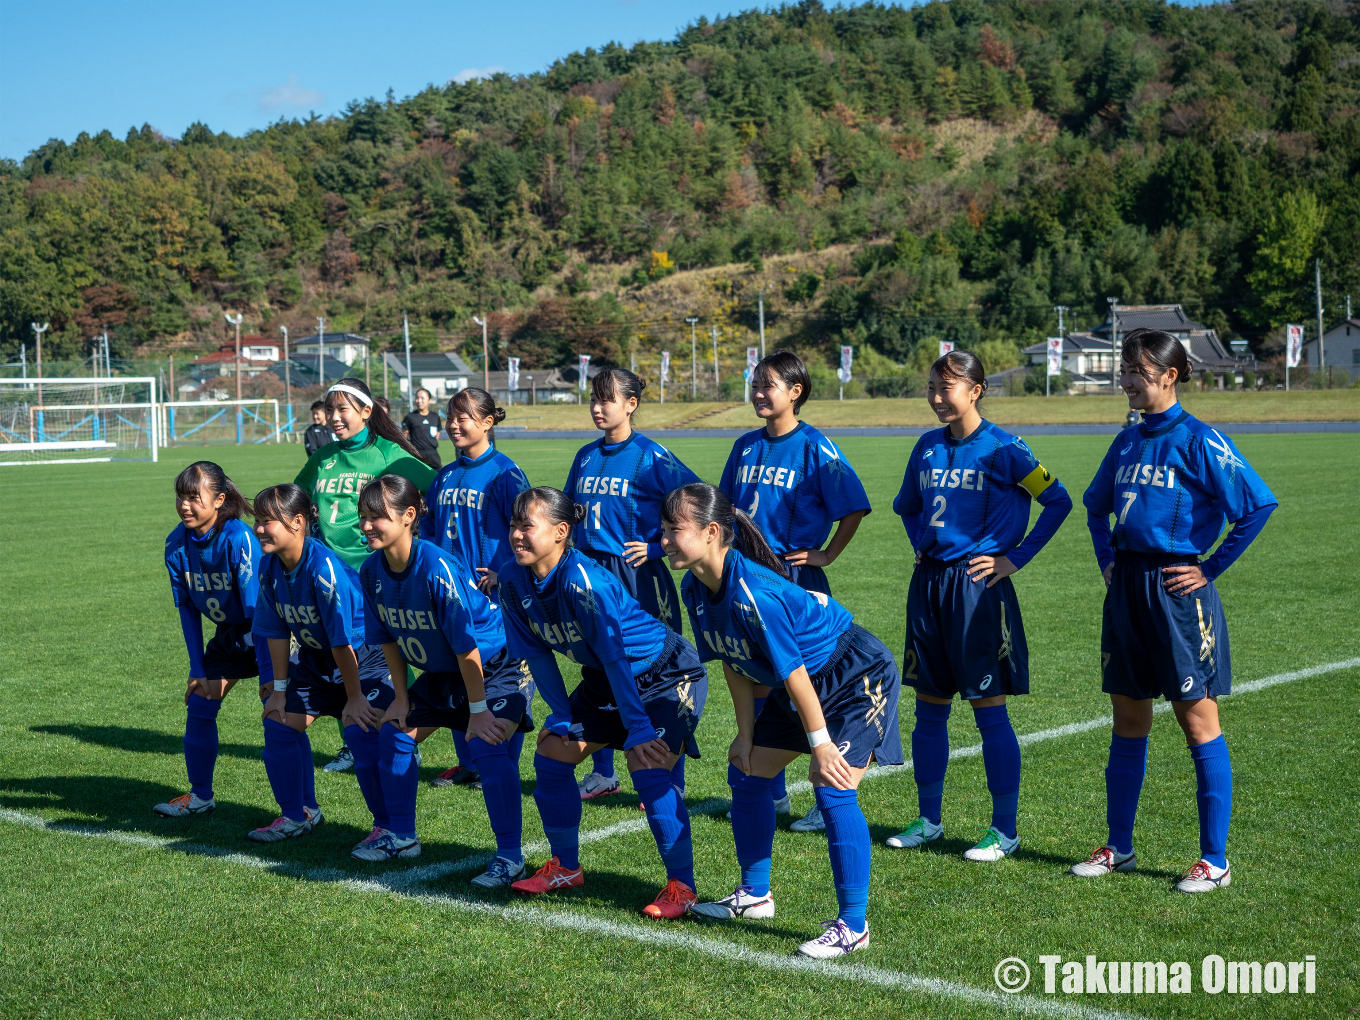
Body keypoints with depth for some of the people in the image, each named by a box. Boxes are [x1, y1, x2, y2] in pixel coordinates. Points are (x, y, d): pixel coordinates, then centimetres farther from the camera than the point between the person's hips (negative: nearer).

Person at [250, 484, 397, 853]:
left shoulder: (324, 567, -32)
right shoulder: (270, 567, -8)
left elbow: (341, 639, -28)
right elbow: (277, 632, 1)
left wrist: (354, 698, -23)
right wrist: (280, 689, 2)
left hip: (364, 654, -8)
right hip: (316, 658, 8)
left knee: (361, 731, -23)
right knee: (279, 723, 5)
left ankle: (392, 829, -15)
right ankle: (298, 815, 23)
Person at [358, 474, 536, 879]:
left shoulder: (438, 568, -32)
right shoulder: (372, 571, -9)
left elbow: (465, 644, -27)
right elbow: (387, 638, 3)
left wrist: (478, 709, -22)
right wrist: (401, 697, 5)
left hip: (498, 666, -8)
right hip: (441, 673, 8)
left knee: (488, 745, -24)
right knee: (393, 733, 7)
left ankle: (509, 856, -16)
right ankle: (401, 835, 25)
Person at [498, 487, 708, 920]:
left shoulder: (583, 579, -32)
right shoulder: (514, 581, -10)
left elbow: (614, 655, -30)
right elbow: (537, 652, 2)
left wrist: (637, 728, -27)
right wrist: (561, 717, 3)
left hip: (668, 676, -8)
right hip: (605, 680, 8)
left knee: (647, 767, -23)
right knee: (551, 755, 4)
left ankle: (681, 886, -11)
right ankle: (566, 867, 22)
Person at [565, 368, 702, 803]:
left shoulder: (650, 456, -8)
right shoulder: (586, 456, 10)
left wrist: (658, 545, -12)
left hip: (639, 576, -6)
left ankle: (671, 783, 4)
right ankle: (602, 773, 25)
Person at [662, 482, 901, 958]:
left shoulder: (753, 593, -34)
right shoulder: (696, 590, -7)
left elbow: (792, 672, -28)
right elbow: (734, 666, 3)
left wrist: (821, 744, -22)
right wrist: (746, 736, 4)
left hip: (859, 676, -10)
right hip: (808, 683, 10)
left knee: (833, 788, -18)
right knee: (746, 771, 11)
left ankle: (853, 925, -9)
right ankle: (754, 895, 27)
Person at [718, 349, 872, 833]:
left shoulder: (815, 448, -9)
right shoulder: (746, 446, 9)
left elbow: (854, 507, -9)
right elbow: (728, 506, 20)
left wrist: (828, 554, -8)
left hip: (797, 578, -6)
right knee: (758, 685, 10)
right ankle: (773, 795, 22)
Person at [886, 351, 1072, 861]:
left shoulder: (1002, 449, -9)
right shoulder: (928, 448, 9)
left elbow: (1058, 501, -8)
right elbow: (906, 505, 26)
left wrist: (1015, 558, -9)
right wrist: (923, 546, 13)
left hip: (978, 585, -6)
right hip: (928, 584, 6)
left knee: (990, 712, -1)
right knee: (929, 710, 11)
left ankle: (1004, 829, 7)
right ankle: (928, 820, 22)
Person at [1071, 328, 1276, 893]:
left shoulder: (1198, 440, -10)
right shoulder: (1128, 441, 11)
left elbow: (1259, 505, -14)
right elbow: (1096, 503, 27)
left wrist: (1211, 568, -11)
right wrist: (1107, 559, 14)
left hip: (1177, 590, -7)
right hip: (1126, 591, 7)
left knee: (1199, 722, 0)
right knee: (1128, 724, 12)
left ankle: (1214, 861, 6)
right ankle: (1119, 847, 22)